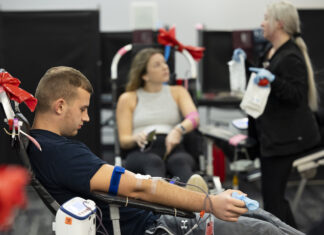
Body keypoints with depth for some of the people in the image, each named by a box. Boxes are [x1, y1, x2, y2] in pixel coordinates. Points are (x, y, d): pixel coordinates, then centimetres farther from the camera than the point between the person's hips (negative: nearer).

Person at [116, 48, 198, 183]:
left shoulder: (177, 92, 23)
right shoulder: (128, 98, 18)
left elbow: (194, 117, 2)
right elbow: (123, 140, 10)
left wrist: (178, 130, -22)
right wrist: (136, 139, -17)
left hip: (173, 149, 1)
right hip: (141, 151, -1)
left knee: (180, 161, -37)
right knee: (153, 162, -39)